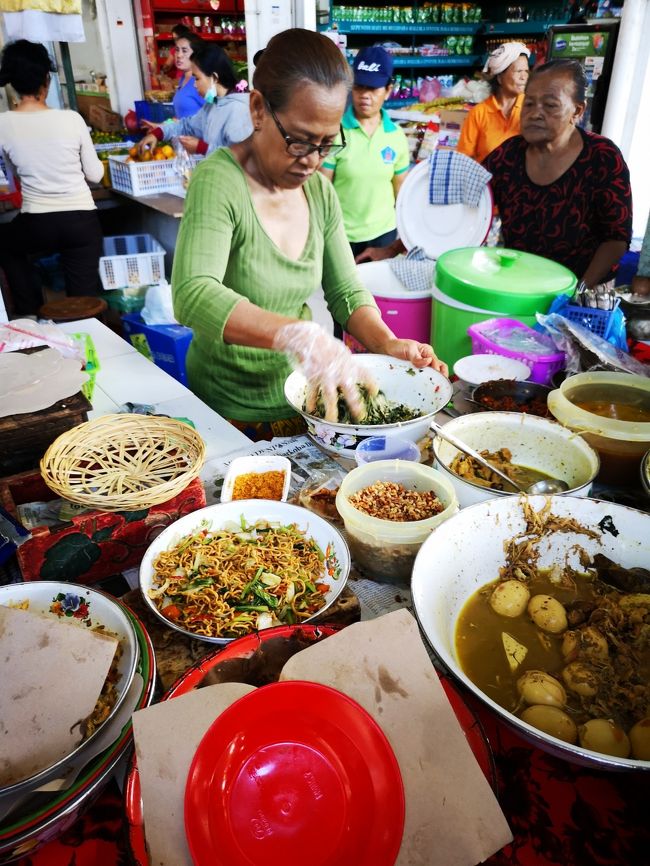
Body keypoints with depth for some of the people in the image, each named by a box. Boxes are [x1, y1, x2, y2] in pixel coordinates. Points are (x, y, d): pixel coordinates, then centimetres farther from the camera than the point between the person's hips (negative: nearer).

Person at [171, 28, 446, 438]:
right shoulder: (218, 182, -17)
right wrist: (302, 336, -43)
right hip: (233, 416, -4)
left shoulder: (320, 192, 2)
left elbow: (347, 290, 5)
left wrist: (387, 343, -14)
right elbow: (193, 296, -30)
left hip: (302, 400, 4)